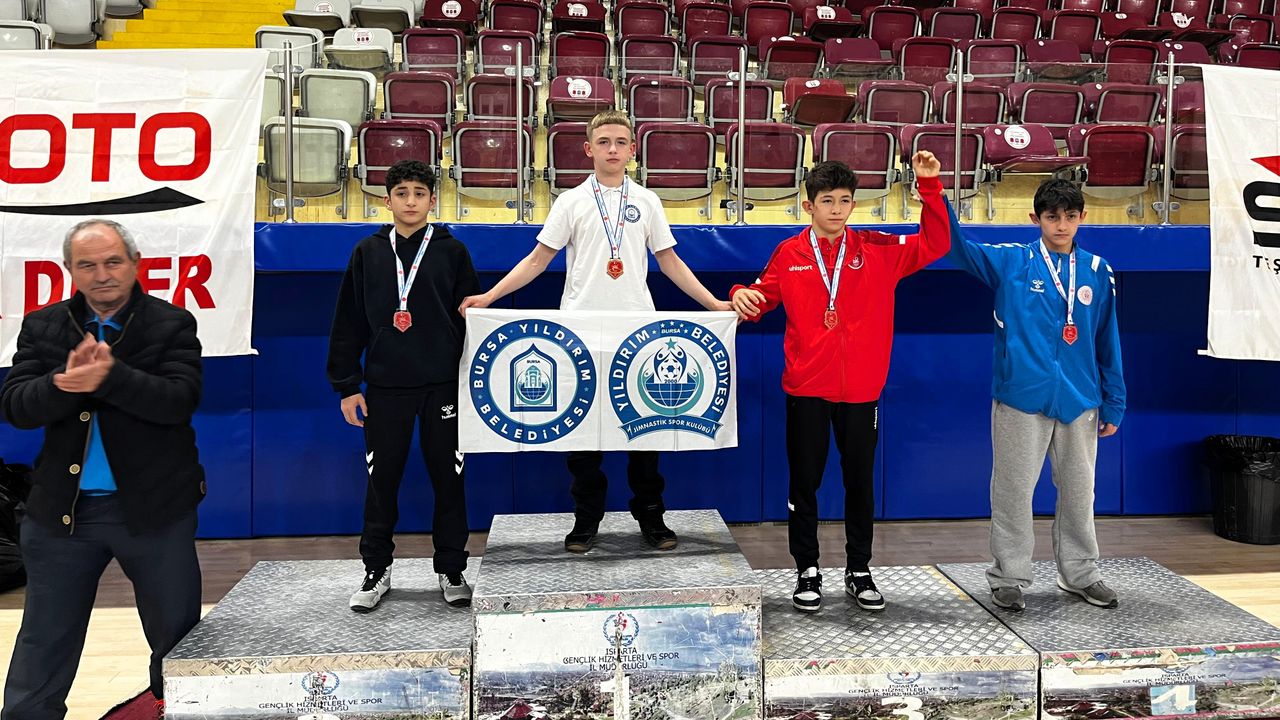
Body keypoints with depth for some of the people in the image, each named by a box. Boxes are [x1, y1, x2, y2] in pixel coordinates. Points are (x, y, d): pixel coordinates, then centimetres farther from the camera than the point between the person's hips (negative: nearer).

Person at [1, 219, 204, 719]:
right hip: (62, 509, 2)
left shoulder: (172, 324, -4)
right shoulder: (42, 327, 5)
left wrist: (110, 376, -30)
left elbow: (180, 400, -16)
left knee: (178, 636, 11)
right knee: (43, 645, 16)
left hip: (154, 509, -2)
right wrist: (64, 382, -25)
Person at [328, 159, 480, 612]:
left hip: (443, 386, -1)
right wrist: (346, 385, 2)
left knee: (448, 479, 5)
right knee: (382, 480, 7)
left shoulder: (452, 251, 4)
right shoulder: (368, 253, 6)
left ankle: (451, 570, 19)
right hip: (384, 386, 1)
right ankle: (376, 570, 22)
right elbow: (348, 323, 7)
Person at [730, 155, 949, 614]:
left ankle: (859, 571, 26)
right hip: (806, 389, -1)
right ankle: (807, 572, 21)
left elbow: (935, 244, 1)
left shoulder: (878, 251, 3)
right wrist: (742, 295, -11)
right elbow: (764, 296, 12)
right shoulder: (789, 254, 2)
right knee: (804, 484, 7)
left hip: (861, 389, 1)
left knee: (860, 482, 11)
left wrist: (930, 187, -7)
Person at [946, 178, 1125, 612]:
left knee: (1079, 491, 13)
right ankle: (1008, 577, 17)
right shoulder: (1010, 262, -1)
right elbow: (958, 247, -12)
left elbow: (1108, 341, 9)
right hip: (1021, 397, -3)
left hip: (1079, 399, 3)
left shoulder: (1098, 272, 6)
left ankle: (1081, 573, 30)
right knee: (1014, 490, 4)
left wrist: (1114, 404, 10)